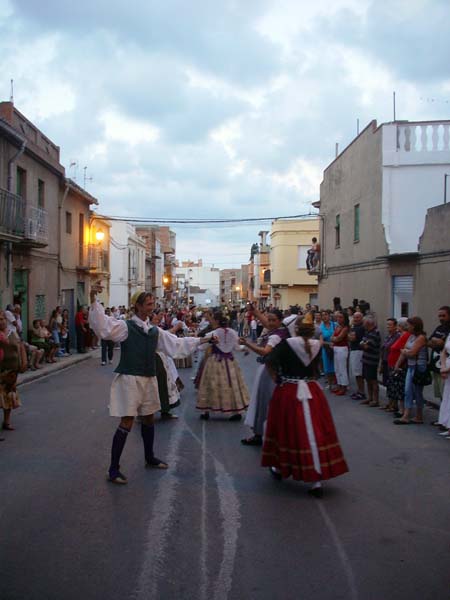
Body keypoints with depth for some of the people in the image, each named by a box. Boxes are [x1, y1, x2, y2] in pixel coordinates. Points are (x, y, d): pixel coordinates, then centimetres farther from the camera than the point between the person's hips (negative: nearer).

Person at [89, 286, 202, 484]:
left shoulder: (155, 331, 10)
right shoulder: (126, 326, -8)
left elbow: (176, 343, 17)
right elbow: (103, 326, -24)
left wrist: (200, 340, 16)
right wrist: (94, 301, -35)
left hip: (149, 379, 7)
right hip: (129, 379, -7)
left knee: (148, 418, 19)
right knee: (127, 423, -8)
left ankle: (150, 458, 40)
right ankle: (113, 469, 2)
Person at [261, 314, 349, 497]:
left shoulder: (287, 343, -9)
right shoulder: (316, 345, 0)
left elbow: (269, 360, -13)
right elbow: (315, 367, 8)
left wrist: (276, 378, 1)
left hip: (287, 393, -1)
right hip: (311, 392, 2)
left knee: (286, 431, 15)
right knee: (314, 433, 3)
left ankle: (279, 468, 34)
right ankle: (317, 480, 1)